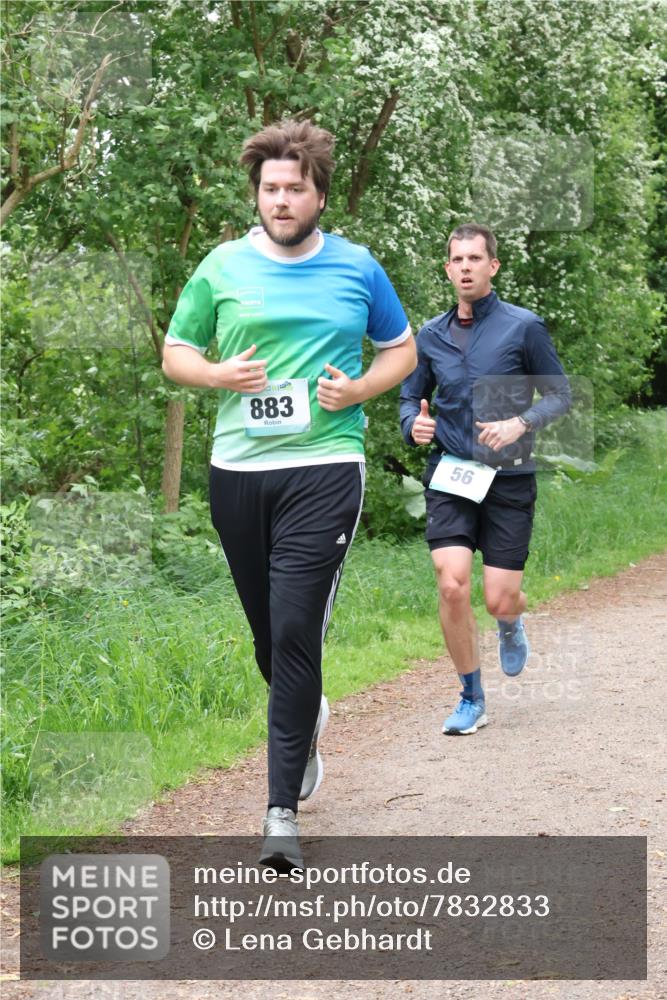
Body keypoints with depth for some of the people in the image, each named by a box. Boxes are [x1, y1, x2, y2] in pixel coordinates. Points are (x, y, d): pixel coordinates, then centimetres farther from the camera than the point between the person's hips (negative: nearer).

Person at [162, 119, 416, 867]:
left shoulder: (356, 268, 5)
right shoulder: (222, 267, 6)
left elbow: (401, 350, 16)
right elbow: (174, 352, 13)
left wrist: (358, 390, -3)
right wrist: (218, 375, -8)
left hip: (324, 466, -2)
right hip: (237, 469, 3)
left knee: (295, 630, -12)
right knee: (267, 633, 13)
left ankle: (283, 807, -6)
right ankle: (307, 717, 47)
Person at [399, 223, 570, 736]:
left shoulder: (524, 326, -3)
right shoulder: (432, 335, 7)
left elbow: (560, 394, 2)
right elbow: (410, 396, 18)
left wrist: (521, 424, -16)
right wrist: (414, 424, -5)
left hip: (509, 478, -2)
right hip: (450, 477, 2)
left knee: (499, 598, -3)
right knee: (452, 586, -13)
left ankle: (511, 624, 38)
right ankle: (472, 699, 5)